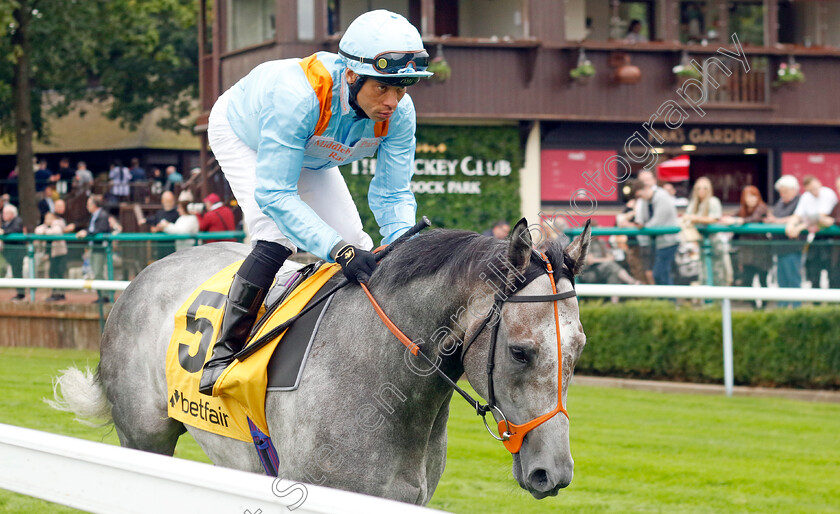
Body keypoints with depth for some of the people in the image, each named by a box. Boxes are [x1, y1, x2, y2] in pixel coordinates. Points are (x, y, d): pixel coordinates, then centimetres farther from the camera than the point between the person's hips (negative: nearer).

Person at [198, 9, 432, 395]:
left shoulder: (399, 114, -31)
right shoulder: (296, 95, -48)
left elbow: (393, 194, -23)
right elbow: (273, 194, -47)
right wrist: (338, 249, -57)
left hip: (309, 156, 6)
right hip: (242, 136, -5)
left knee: (357, 248, -4)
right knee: (277, 238, -26)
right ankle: (225, 352, -18)